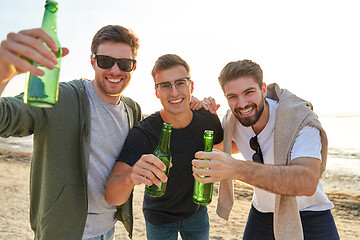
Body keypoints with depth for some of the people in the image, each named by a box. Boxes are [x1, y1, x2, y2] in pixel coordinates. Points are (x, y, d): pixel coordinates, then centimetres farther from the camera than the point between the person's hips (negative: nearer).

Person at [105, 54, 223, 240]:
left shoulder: (208, 120, -18)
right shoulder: (142, 134, -30)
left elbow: (221, 146, 6)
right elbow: (111, 197, -37)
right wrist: (130, 176, -58)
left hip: (197, 212, 3)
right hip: (159, 219, -3)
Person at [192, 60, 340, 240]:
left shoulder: (300, 120, -27)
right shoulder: (231, 120, -11)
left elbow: (307, 181, -41)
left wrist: (237, 169, -55)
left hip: (310, 216, -3)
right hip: (261, 213, 4)